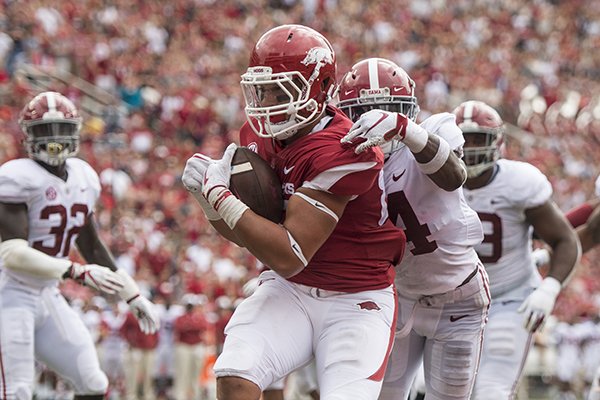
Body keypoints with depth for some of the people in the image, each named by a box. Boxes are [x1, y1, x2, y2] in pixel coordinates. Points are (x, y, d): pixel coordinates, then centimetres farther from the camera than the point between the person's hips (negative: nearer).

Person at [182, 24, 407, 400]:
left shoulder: (341, 152, -25)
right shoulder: (259, 135, 0)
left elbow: (289, 255, -27)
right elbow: (241, 233, 12)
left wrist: (218, 195, -23)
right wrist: (207, 194, -10)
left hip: (355, 302, -5)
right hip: (288, 289, 5)